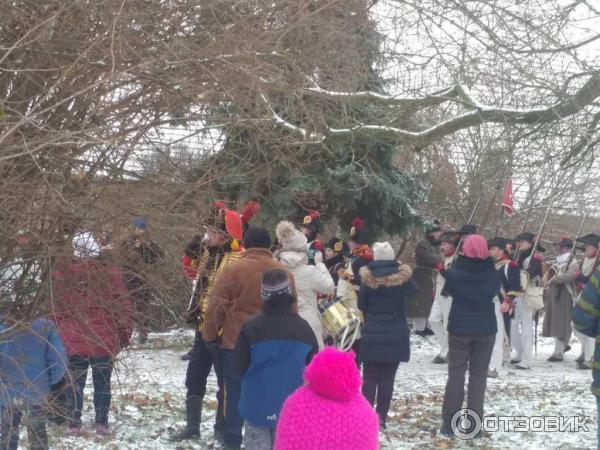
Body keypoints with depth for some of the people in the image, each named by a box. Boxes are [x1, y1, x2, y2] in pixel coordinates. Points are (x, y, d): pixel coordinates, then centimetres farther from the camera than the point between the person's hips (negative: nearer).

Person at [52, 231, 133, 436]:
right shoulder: (110, 272, -9)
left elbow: (56, 309, 3)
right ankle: (102, 424, 17)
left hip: (72, 340, 1)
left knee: (75, 383, 13)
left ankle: (74, 424, 16)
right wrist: (124, 336, 6)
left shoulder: (62, 273, -4)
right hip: (105, 341, -1)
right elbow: (124, 306, -4)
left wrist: (58, 336, 12)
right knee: (102, 382, 12)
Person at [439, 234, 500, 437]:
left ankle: (449, 423, 5)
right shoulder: (492, 274, -9)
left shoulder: (454, 273, -12)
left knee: (456, 374, 7)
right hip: (485, 329, 1)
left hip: (459, 328, -1)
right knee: (478, 375, 7)